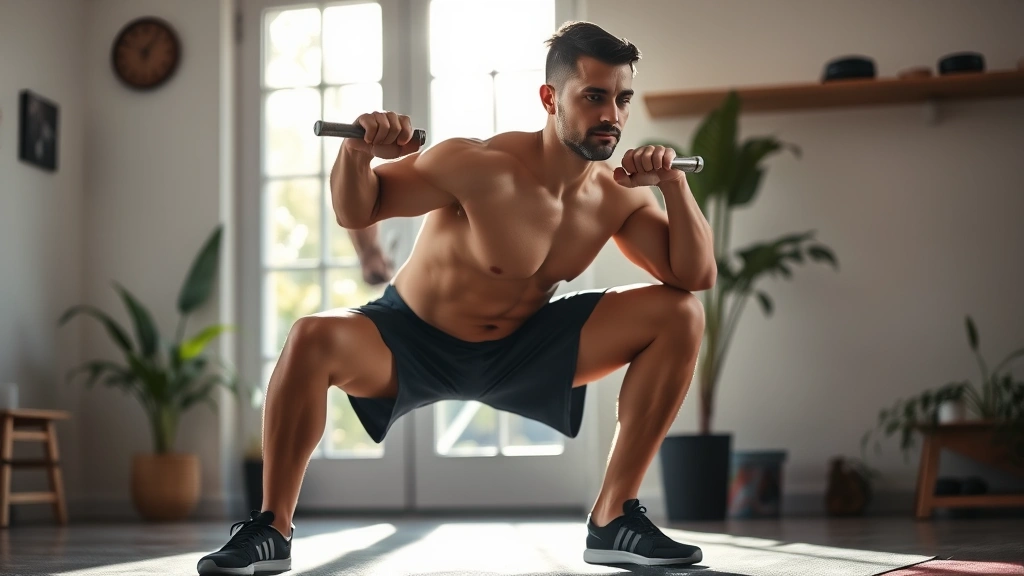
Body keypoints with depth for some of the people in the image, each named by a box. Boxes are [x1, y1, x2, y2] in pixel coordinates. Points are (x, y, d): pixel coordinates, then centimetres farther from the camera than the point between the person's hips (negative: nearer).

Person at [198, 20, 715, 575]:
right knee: (313, 339, -36)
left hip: (521, 346, 5)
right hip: (413, 341, -4)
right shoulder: (481, 167, -25)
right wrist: (356, 153, -38)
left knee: (680, 314, -9)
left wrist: (674, 183, -23)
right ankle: (271, 526, -15)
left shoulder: (619, 195, -10)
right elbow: (355, 212, -16)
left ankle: (614, 520, -4)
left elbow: (695, 276, -10)